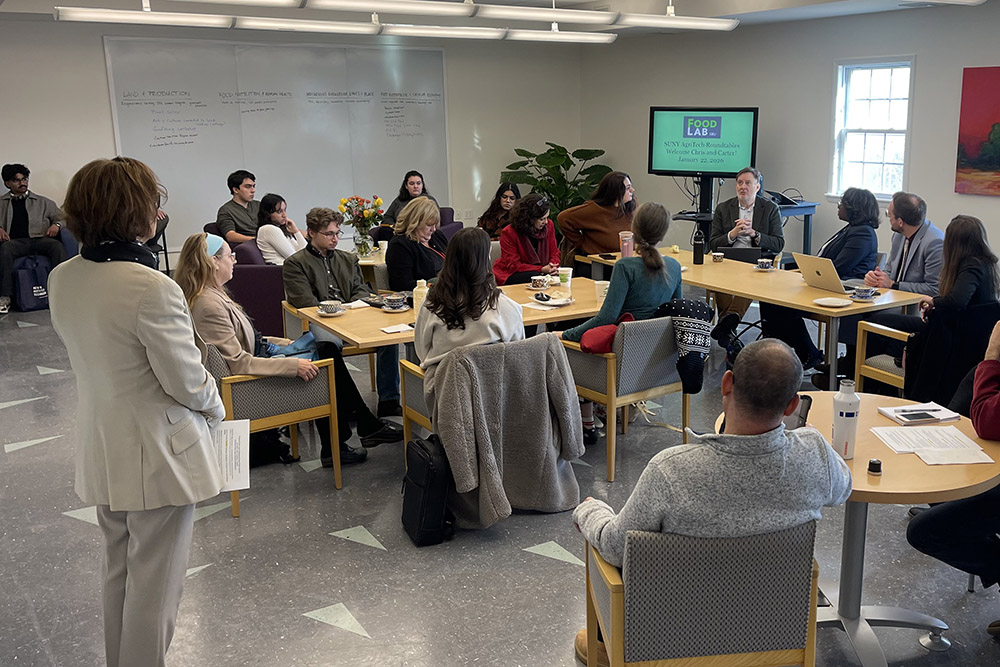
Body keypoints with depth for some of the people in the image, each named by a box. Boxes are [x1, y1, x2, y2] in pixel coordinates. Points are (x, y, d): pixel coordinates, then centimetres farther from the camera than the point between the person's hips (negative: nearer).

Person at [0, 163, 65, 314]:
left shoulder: (42, 201, 24)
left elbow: (61, 217, 22)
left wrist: (56, 225, -1)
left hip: (39, 238, 0)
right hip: (16, 241, 0)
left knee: (57, 246, -34)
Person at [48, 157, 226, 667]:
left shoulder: (61, 279, -2)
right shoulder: (152, 288, -27)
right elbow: (188, 383, -19)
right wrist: (216, 407, 1)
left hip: (100, 448, 8)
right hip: (157, 454, -8)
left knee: (119, 570, 25)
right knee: (154, 584, 8)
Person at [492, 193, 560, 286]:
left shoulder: (549, 225, 0)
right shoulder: (508, 233, -16)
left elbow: (554, 254, 7)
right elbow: (513, 265, -16)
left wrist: (553, 267, -19)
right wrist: (542, 269, -27)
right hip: (510, 274, -5)